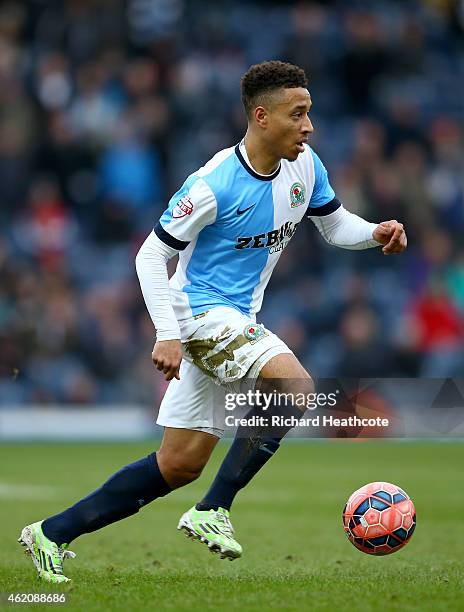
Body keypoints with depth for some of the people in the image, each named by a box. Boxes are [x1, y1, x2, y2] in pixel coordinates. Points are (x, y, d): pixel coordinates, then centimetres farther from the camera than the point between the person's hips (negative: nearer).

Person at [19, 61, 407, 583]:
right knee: (297, 386, -28)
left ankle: (53, 532, 15)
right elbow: (151, 256, -13)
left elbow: (334, 225, 16)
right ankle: (213, 511, -17)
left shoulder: (305, 167, 1)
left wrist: (374, 233, -6)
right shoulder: (213, 185, -19)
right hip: (201, 311, -8)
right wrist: (167, 334, -22)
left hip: (237, 321, 8)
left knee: (180, 465, 6)